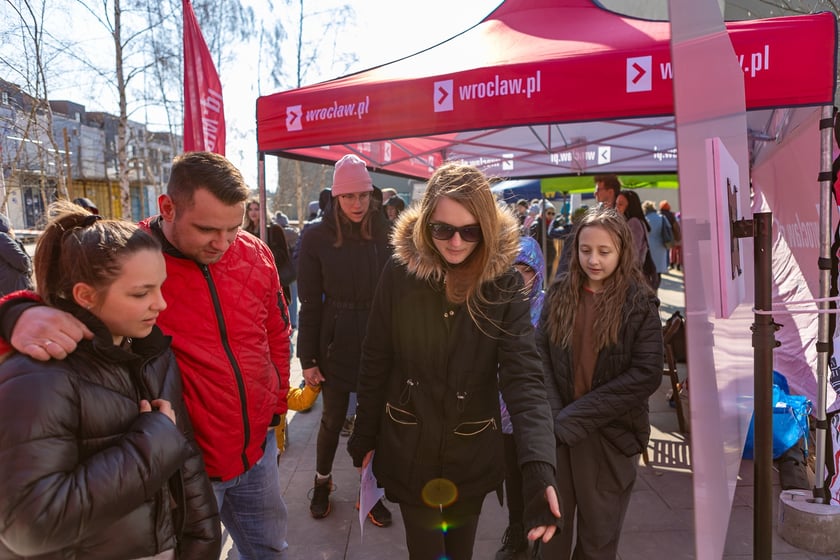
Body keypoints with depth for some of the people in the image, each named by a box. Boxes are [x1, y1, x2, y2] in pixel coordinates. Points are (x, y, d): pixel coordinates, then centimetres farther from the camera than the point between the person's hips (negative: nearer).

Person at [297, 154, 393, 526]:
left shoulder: (383, 234, -3)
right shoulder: (316, 238, -7)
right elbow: (310, 303, -5)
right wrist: (307, 358, -5)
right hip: (336, 341, -1)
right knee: (333, 418, 13)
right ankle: (322, 482, 40)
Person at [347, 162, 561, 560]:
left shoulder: (504, 283, -13)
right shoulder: (400, 272, -13)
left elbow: (524, 375, -21)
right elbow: (375, 363, -4)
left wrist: (538, 467, -33)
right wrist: (365, 438, 2)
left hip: (472, 453, 1)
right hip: (409, 450, 0)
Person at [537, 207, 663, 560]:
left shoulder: (640, 303, -4)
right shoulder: (558, 294, 3)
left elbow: (646, 375, -13)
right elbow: (540, 358, -2)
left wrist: (575, 418, -17)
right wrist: (554, 416, -17)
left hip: (610, 436, -1)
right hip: (557, 432, 2)